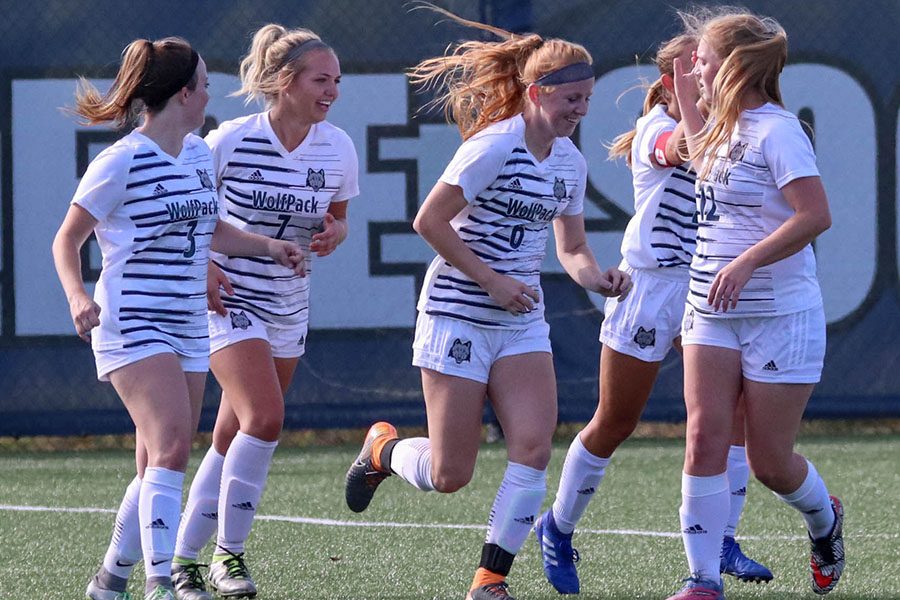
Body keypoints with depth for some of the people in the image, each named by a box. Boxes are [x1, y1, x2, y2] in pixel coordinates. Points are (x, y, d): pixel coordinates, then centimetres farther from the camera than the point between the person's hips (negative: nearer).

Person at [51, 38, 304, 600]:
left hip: (188, 326, 8)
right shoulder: (122, 161, -11)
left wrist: (268, 245, 14)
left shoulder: (200, 153, 12)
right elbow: (67, 241, -6)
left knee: (161, 464, 10)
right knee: (171, 447, -23)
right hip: (132, 324, -8)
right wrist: (78, 296, -23)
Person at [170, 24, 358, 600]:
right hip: (229, 295, -5)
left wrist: (333, 235, -9)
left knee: (233, 440, 7)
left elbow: (338, 220, 14)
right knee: (265, 418, -21)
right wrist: (201, 266, -15)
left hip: (288, 304, 5)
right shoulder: (230, 141, -15)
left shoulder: (338, 148, -2)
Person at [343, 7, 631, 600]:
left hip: (522, 322, 6)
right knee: (449, 475, -4)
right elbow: (429, 221, -16)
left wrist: (597, 277, -7)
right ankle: (384, 448, 31)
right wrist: (491, 280, -17)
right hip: (459, 315, -6)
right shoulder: (495, 145, -16)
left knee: (534, 446, -13)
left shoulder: (570, 161, 7)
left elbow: (572, 248, 15)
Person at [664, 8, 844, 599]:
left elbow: (815, 215, -24)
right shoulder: (728, 128, 12)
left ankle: (824, 519, 35)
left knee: (769, 460, 2)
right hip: (713, 309, 7)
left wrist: (746, 262, -28)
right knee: (705, 439, -9)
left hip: (780, 316, -7)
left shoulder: (777, 130, -14)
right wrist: (687, 103, 30)